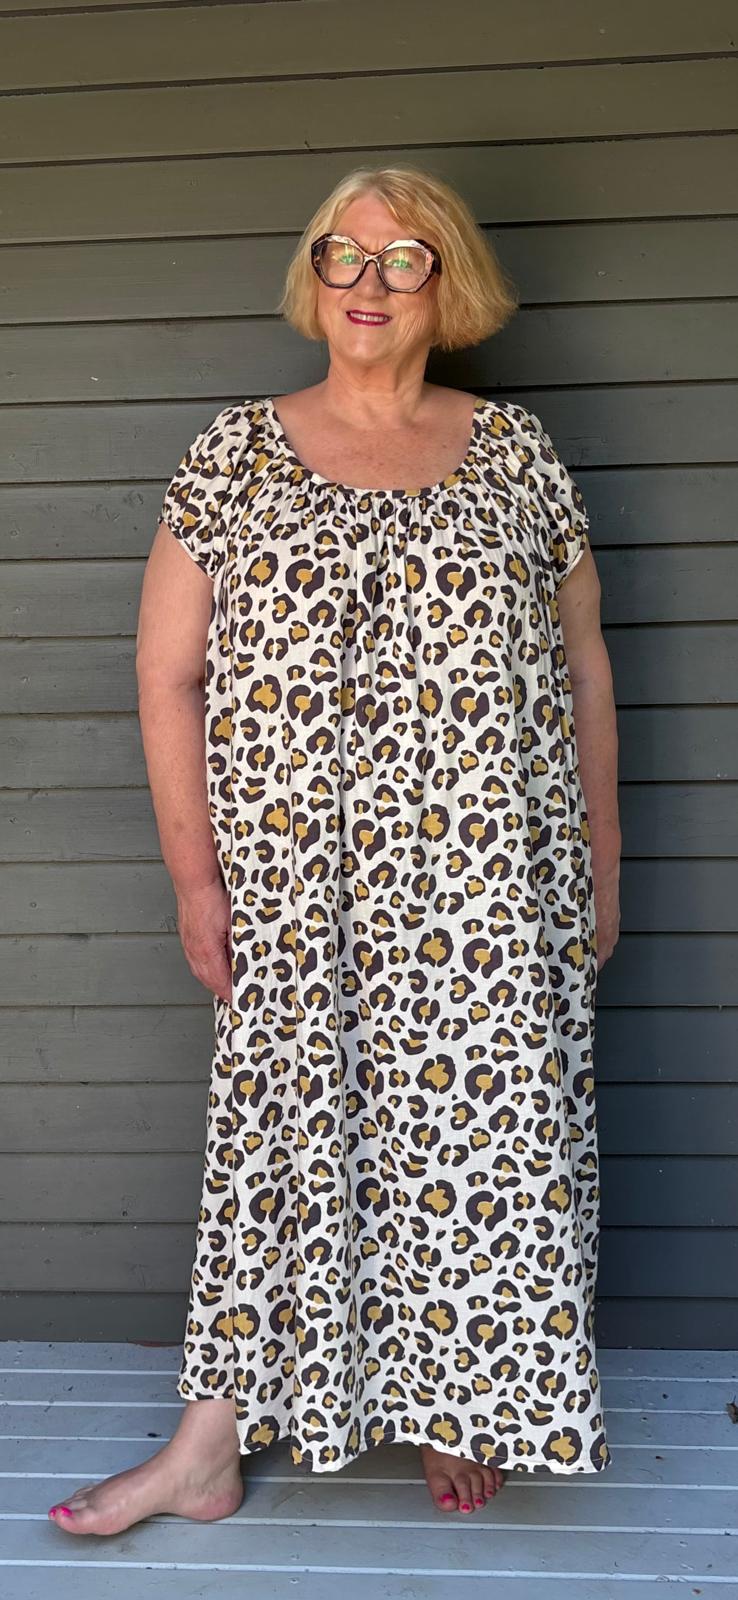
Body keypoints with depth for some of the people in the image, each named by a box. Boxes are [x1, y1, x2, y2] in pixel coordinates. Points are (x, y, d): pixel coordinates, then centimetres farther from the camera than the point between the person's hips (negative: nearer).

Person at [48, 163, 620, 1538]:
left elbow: (585, 667, 9)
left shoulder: (517, 452, 6)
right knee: (286, 1122, 6)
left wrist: (602, 858, 6)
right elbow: (167, 673, 2)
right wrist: (194, 871, -4)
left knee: (480, 1123, 6)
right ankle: (211, 1446, 18)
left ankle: (463, 1407, 27)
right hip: (293, 880, 0)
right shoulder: (235, 454, 4)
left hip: (492, 875, 1)